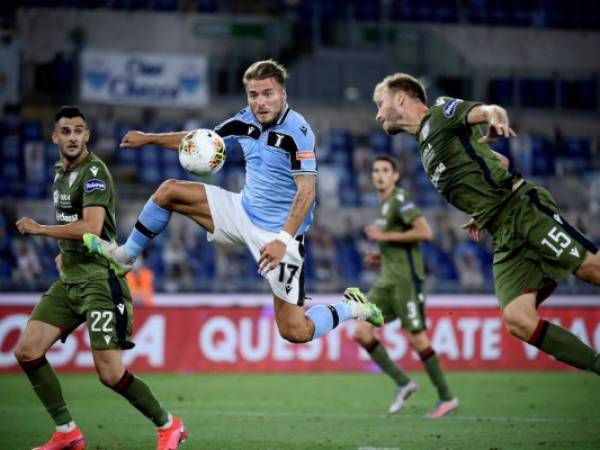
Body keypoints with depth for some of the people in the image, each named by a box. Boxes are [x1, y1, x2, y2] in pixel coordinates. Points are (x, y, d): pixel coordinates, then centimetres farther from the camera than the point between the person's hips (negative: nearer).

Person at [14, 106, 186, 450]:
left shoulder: (94, 171, -13)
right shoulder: (61, 172, 14)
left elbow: (91, 227, -25)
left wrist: (39, 229, -16)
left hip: (99, 277, -9)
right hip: (69, 279, 9)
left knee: (111, 374, -12)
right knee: (27, 351, -2)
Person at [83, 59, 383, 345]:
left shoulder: (297, 132, -21)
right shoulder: (246, 122, 1)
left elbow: (306, 191, -27)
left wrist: (283, 240, -36)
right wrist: (148, 139, 16)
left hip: (277, 234, -7)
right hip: (243, 212, 7)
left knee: (296, 332, -13)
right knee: (169, 191, 4)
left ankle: (351, 308, 14)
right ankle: (124, 257, 20)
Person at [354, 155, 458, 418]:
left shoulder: (400, 199, -9)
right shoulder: (384, 205, 19)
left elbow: (424, 232, -21)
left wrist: (385, 236, -16)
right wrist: (381, 259, 14)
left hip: (407, 279, -9)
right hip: (388, 281, 9)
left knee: (416, 339, -7)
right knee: (361, 333, -2)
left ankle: (446, 398, 4)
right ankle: (402, 383, 5)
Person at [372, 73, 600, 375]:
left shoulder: (440, 114, 6)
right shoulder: (425, 146, 26)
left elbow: (485, 110, -15)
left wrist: (495, 117, -38)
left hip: (522, 208, -7)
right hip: (504, 238, 7)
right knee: (518, 321, -12)